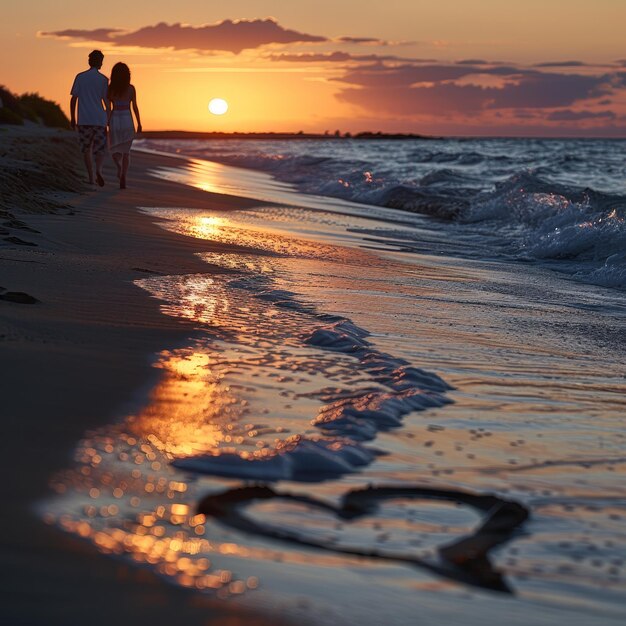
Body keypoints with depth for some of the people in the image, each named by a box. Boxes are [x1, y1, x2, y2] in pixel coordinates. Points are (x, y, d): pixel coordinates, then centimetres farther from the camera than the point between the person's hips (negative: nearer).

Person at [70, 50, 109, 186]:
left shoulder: (80, 77, 5)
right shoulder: (103, 79, 0)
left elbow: (73, 99, 3)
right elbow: (106, 101, 0)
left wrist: (72, 118, 10)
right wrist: (109, 118, 9)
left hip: (83, 120, 1)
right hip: (99, 120, -1)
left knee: (86, 150, 9)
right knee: (100, 150, 6)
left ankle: (91, 178, 5)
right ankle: (98, 170, -22)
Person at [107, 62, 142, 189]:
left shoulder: (110, 88, -2)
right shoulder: (131, 88, -2)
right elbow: (135, 107, -2)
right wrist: (139, 123, 6)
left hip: (114, 119, 0)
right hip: (127, 119, 0)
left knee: (115, 150, 16)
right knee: (126, 151, 8)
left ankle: (120, 166, -15)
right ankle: (123, 179, -1)